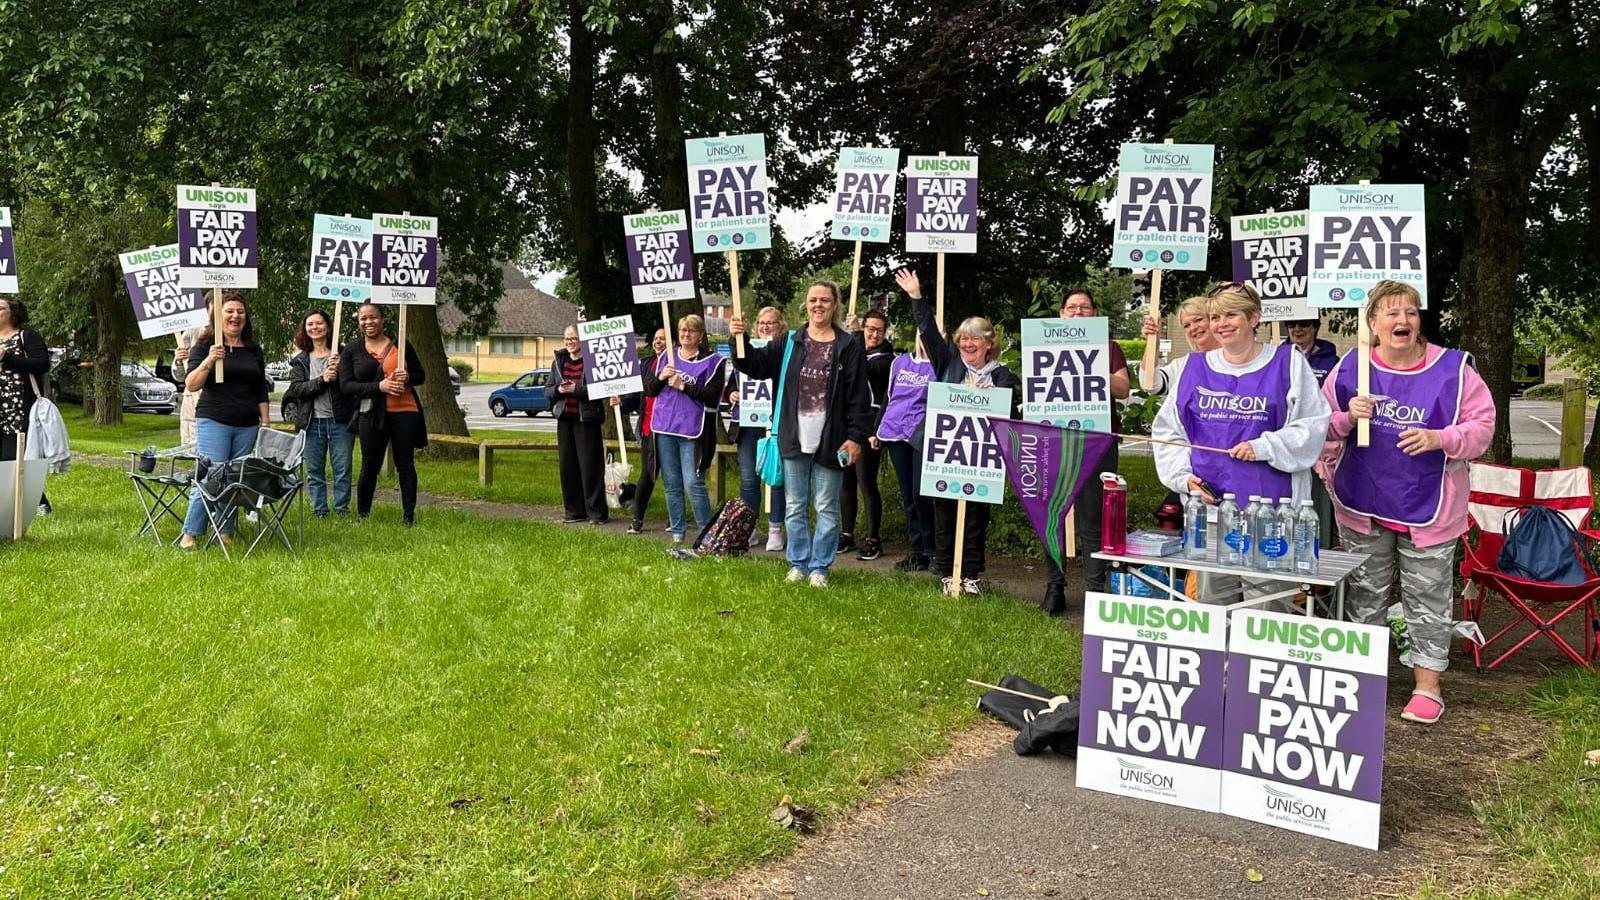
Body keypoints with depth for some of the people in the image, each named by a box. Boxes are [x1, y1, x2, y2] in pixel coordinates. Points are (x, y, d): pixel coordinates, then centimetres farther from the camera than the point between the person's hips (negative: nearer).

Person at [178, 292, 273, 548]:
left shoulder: (254, 350, 15)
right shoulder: (205, 345, 2)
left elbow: (261, 391, 20)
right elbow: (191, 385, -6)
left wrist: (266, 421, 14)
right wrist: (208, 361, -20)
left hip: (248, 426, 4)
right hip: (214, 421, -4)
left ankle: (226, 532, 9)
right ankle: (190, 534, -6)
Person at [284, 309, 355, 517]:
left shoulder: (341, 354, 5)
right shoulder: (300, 360, 12)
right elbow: (297, 389, -2)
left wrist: (338, 371, -20)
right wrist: (322, 380, -16)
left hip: (340, 421, -2)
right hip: (312, 422, 2)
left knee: (342, 469, -1)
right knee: (314, 471, 6)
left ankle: (342, 510, 7)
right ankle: (319, 511, 14)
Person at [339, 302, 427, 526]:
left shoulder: (400, 345, 7)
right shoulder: (351, 350, 7)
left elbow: (420, 375, 12)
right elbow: (346, 385, -2)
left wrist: (407, 378, -11)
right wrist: (379, 386, -15)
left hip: (404, 411, 0)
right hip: (371, 414, 0)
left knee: (405, 464, 2)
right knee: (370, 466, 6)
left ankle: (409, 516, 7)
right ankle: (362, 514, 20)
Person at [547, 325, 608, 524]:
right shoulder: (558, 362, 13)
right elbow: (547, 390, 13)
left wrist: (576, 389, -20)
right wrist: (558, 390, -8)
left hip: (587, 419, -6)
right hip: (564, 419, 6)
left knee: (590, 466, -4)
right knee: (567, 466, 7)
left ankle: (596, 512, 3)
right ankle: (574, 511, 16)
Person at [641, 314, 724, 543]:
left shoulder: (712, 361, 0)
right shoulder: (665, 357, 13)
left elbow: (712, 395, -10)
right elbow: (649, 390, 13)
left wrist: (683, 386, -15)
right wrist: (660, 377, -7)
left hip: (692, 430, -5)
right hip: (665, 429, 5)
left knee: (693, 484, -9)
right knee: (672, 485, 9)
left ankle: (706, 533, 2)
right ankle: (677, 531, 18)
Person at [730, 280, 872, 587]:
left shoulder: (848, 346, 0)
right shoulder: (790, 343, 8)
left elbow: (859, 396, -2)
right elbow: (755, 364, 4)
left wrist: (856, 437, -8)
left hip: (830, 441, -3)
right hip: (794, 439, 3)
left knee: (826, 508, 4)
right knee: (794, 507, 10)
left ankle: (820, 567, 14)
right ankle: (798, 564, 21)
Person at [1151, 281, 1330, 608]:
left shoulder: (1287, 364, 2)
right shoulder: (1194, 367, 11)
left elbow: (1314, 424, -2)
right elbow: (1167, 430, 13)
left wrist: (1265, 447, -14)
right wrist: (1184, 476, -1)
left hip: (1269, 509, -3)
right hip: (1207, 504, 3)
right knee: (1211, 599, 10)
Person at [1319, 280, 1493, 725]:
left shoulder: (1452, 369, -5)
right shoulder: (1350, 367, 0)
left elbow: (1481, 426, -4)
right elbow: (1324, 428, 5)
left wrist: (1439, 439, -20)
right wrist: (1347, 418, -16)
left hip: (1427, 510, -2)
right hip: (1363, 506, 2)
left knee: (1427, 598, 6)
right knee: (1364, 596, 12)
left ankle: (1428, 685, 17)